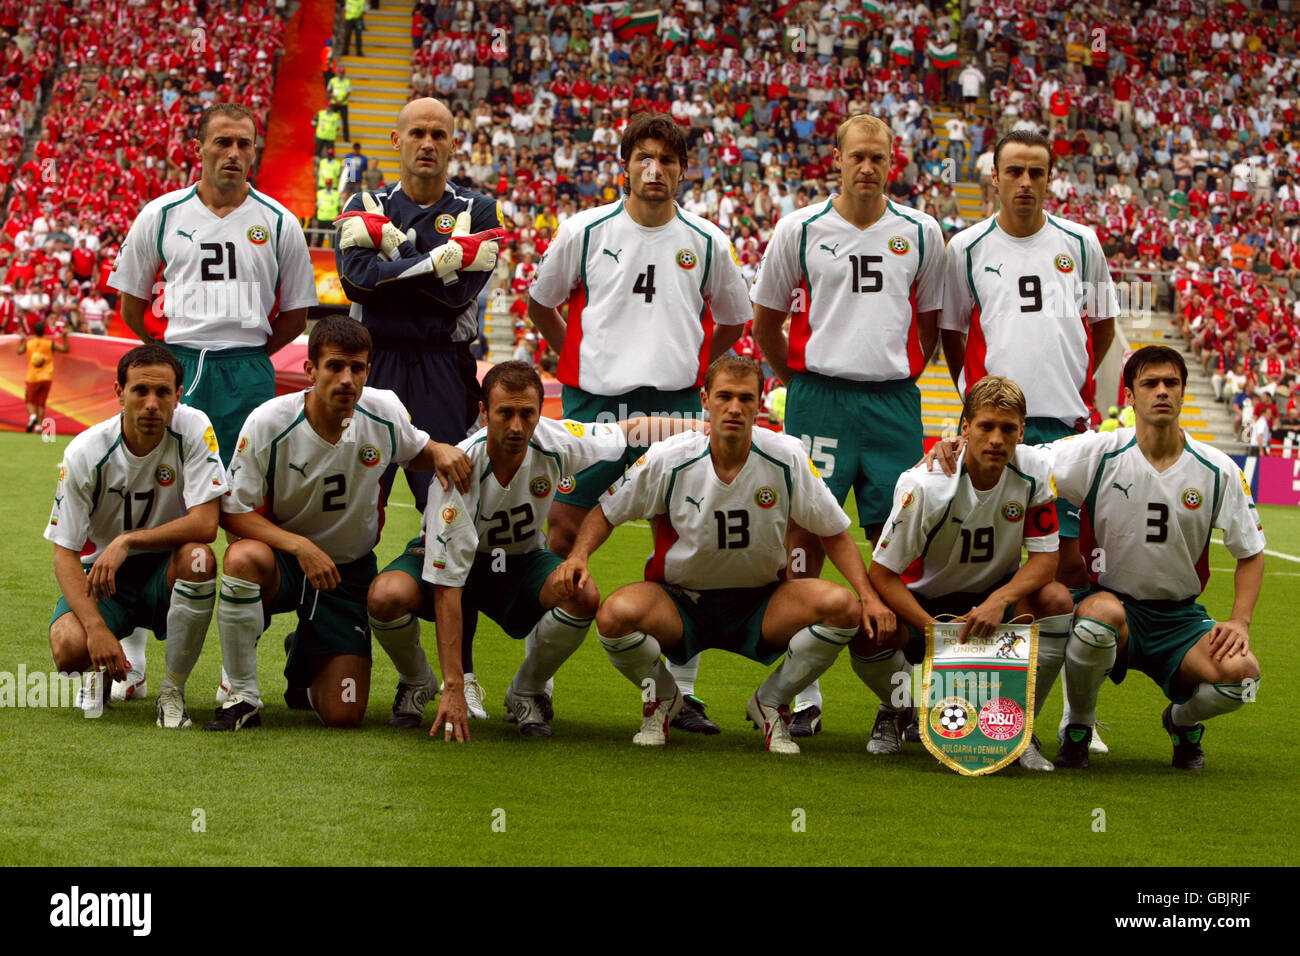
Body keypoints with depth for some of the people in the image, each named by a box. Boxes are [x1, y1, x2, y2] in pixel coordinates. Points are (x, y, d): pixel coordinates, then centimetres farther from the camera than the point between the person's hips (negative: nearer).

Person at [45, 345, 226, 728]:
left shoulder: (193, 428, -16)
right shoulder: (84, 453, -15)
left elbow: (205, 524, -23)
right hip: (103, 578, -1)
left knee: (198, 558, -35)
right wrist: (96, 627, -28)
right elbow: (65, 553, -14)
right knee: (69, 648, -31)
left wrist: (127, 542, -30)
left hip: (167, 574, 1)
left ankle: (173, 688, -14)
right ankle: (104, 668, 11)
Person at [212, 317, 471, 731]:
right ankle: (242, 695, -21)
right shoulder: (268, 423, -21)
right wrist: (299, 546, -30)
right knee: (244, 557, -41)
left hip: (349, 571, 3)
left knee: (343, 715, -6)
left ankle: (304, 660, 32)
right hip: (281, 558, -2)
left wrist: (441, 451, -13)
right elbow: (234, 511, -16)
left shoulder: (386, 412, -11)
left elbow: (416, 451, 12)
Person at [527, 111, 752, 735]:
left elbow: (732, 321, 21)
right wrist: (581, 360, 11)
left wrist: (688, 370, 13)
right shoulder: (584, 232, 3)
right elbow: (541, 303, 16)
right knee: (562, 536, -2)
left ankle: (681, 693, 5)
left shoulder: (706, 243, 6)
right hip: (594, 404, -1)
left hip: (675, 408, 1)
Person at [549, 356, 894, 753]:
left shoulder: (786, 457, -12)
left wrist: (868, 595, -13)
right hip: (679, 602, -1)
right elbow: (606, 511, 2)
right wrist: (578, 555, -18)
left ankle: (770, 704, 1)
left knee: (842, 606, -26)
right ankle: (662, 698, 3)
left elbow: (834, 532, 0)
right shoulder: (668, 459, -13)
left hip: (760, 607, 1)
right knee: (615, 615, -34)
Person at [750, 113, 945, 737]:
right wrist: (797, 381, 9)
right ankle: (802, 692, 1)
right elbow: (766, 319, 12)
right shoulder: (799, 229, 2)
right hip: (819, 396, -2)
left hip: (894, 402, 2)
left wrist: (901, 374, 12)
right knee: (806, 533, -5)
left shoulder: (920, 234, 7)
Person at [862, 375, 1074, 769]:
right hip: (925, 600, -2)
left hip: (994, 597, 2)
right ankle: (898, 711, 6)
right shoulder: (924, 484, -24)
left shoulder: (1035, 470, -17)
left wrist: (999, 600, -31)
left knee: (1057, 600, -28)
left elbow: (1044, 558, -12)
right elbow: (882, 574, -20)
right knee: (868, 637, -32)